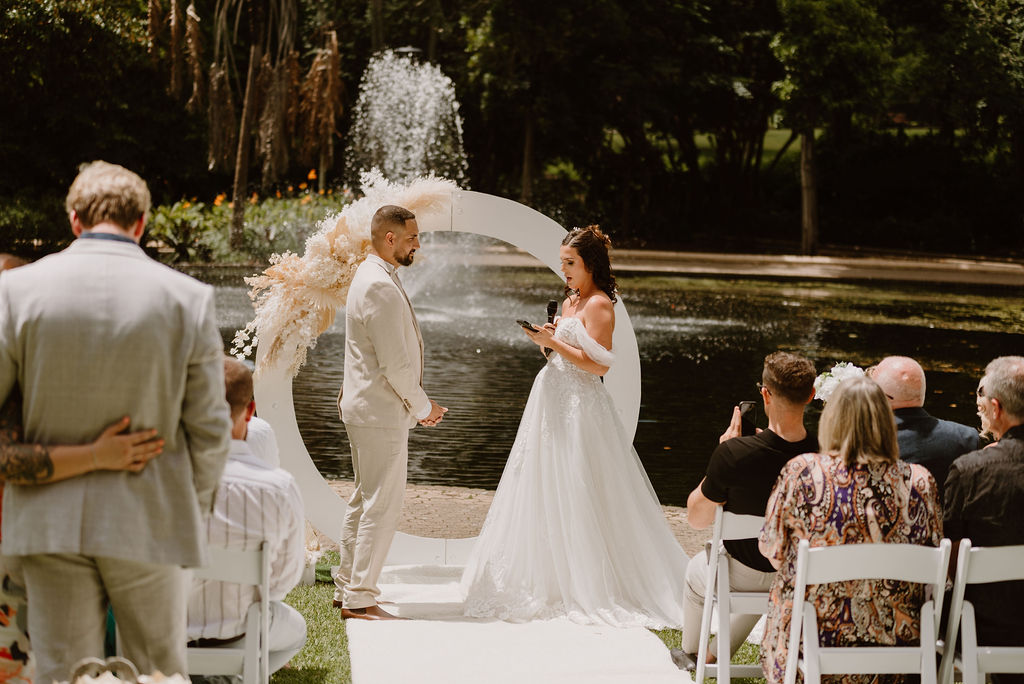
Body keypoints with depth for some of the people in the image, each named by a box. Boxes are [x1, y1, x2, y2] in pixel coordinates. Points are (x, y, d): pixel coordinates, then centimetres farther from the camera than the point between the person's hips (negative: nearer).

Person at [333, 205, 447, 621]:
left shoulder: (370, 276, 14)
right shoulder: (381, 287, -20)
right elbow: (394, 363, -21)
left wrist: (416, 404, 16)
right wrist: (423, 406, -8)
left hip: (366, 409, 11)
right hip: (381, 414, -11)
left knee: (365, 501, 17)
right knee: (382, 506, -5)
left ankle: (347, 588, 25)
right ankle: (359, 599, 0)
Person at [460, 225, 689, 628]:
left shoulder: (599, 305, -12)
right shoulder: (571, 301, 16)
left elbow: (598, 364, -19)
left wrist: (554, 342, -17)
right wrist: (546, 339, 3)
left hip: (580, 407, -9)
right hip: (555, 402, 9)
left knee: (576, 498, -5)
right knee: (546, 492, 11)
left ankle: (592, 588, 4)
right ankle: (551, 580, 18)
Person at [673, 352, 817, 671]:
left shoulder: (733, 453, -31)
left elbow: (696, 519, -14)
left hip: (742, 576, -3)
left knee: (695, 573, 34)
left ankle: (690, 653, 56)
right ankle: (716, 654, 54)